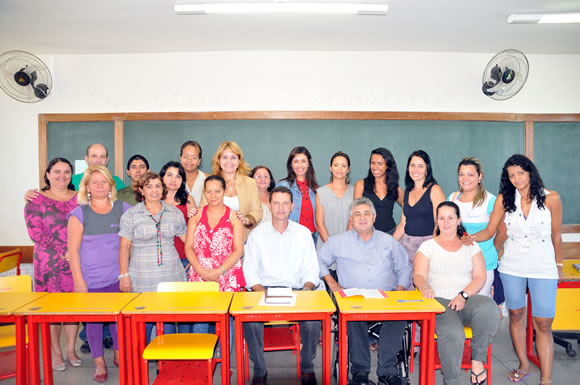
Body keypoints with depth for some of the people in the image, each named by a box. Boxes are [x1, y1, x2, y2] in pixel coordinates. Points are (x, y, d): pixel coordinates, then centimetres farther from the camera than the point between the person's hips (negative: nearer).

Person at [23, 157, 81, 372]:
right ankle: (56, 352, 18)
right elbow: (36, 234, -7)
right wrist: (63, 253, -13)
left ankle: (70, 349, 22)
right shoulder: (36, 201, 1)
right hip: (49, 263, -2)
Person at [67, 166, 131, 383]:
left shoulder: (123, 209, 3)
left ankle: (119, 354, 30)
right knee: (94, 319, 6)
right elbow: (73, 249, -3)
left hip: (118, 276, 2)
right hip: (91, 279, -1)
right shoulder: (79, 214, -2)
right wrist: (79, 280, -7)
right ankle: (99, 362, 22)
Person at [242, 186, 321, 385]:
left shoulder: (303, 233, 9)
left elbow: (311, 270, 8)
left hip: (296, 290, 1)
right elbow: (250, 271, 2)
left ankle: (307, 368, 2)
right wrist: (263, 292, -15)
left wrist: (307, 288, -12)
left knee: (313, 322, -27)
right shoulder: (257, 234, 6)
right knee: (250, 321, -29)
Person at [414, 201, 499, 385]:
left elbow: (480, 277, 7)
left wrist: (463, 295, -11)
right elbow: (419, 275, 2)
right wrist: (425, 287, -22)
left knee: (488, 307, -33)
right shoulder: (428, 246, 13)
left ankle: (477, 359, -14)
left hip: (468, 300, 2)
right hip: (439, 301, -2)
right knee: (452, 333, -33)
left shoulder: (471, 246, 18)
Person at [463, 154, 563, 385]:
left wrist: (558, 266, 11)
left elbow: (556, 236, 3)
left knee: (543, 324, -3)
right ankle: (524, 365, 31)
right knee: (516, 315, 13)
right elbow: (490, 231, -3)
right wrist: (472, 238, -24)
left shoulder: (550, 198, -6)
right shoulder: (504, 199, -2)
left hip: (543, 268, -2)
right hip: (512, 266, 2)